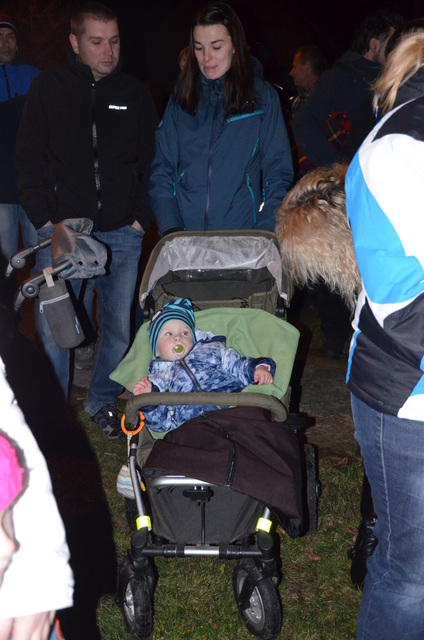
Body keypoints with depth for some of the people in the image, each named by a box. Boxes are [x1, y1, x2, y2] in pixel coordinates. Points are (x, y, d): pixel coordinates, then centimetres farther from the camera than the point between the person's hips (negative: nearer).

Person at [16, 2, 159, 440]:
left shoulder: (135, 94, 10)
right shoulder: (49, 88, 5)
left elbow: (152, 163, 13)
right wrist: (43, 218, -5)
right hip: (61, 227, -1)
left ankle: (103, 403, 25)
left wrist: (142, 217, 2)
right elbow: (30, 157, 4)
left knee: (118, 325, 6)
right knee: (52, 327, -2)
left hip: (121, 234, 2)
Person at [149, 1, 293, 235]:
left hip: (244, 238, -1)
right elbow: (161, 173, 7)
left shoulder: (263, 97, 5)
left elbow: (278, 175, 3)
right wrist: (170, 229, -8)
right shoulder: (181, 98, 10)